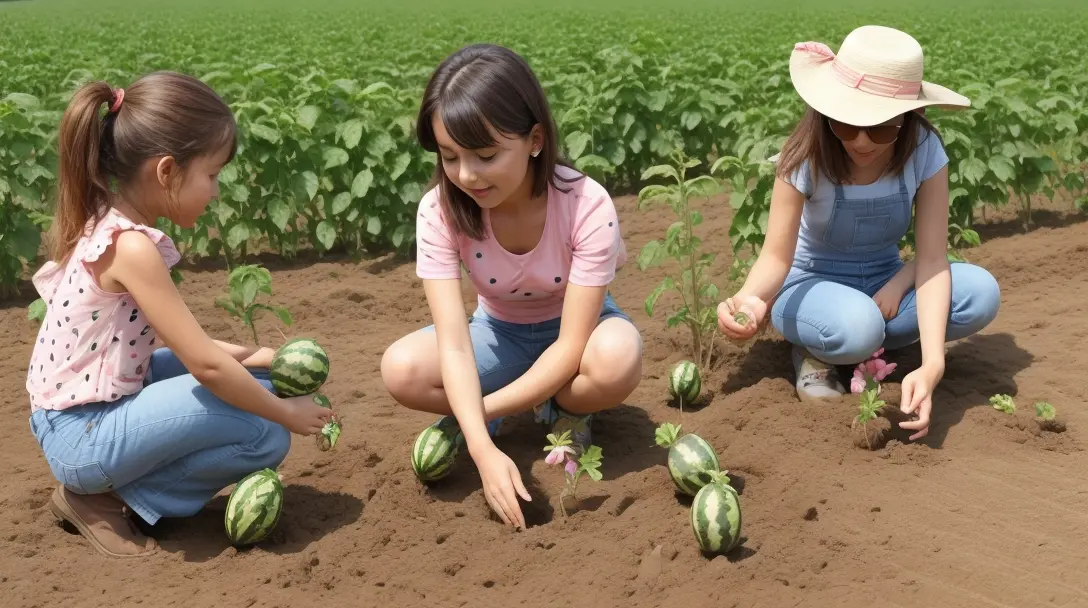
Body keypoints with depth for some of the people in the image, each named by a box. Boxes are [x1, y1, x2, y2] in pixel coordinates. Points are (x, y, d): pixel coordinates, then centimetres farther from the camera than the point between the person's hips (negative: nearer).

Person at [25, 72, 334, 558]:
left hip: (88, 409, 9)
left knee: (258, 383, 10)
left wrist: (243, 355, 5)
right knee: (265, 435, -17)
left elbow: (167, 332, 13)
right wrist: (288, 413, -11)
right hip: (84, 436, -9)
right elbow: (205, 365, -23)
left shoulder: (107, 224, 3)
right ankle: (102, 496, -3)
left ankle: (116, 484, 9)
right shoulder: (132, 247, -25)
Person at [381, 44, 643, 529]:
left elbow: (570, 347, -30)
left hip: (576, 328, -1)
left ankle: (565, 413, -4)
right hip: (501, 331, 1)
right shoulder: (440, 211, -25)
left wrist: (487, 408, -30)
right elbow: (454, 344, -31)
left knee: (618, 357, -37)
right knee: (401, 370, -28)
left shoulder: (587, 206, -31)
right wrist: (484, 448, -43)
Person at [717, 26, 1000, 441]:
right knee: (856, 327, -38)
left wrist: (932, 363, -39)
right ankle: (814, 353, -3)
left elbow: (932, 259, -25)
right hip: (812, 286, -3)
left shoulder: (924, 151, -21)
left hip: (884, 284, 3)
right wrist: (749, 298, -51)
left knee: (981, 294, -25)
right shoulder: (806, 157, -25)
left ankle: (867, 344, -5)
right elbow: (778, 256, -25)